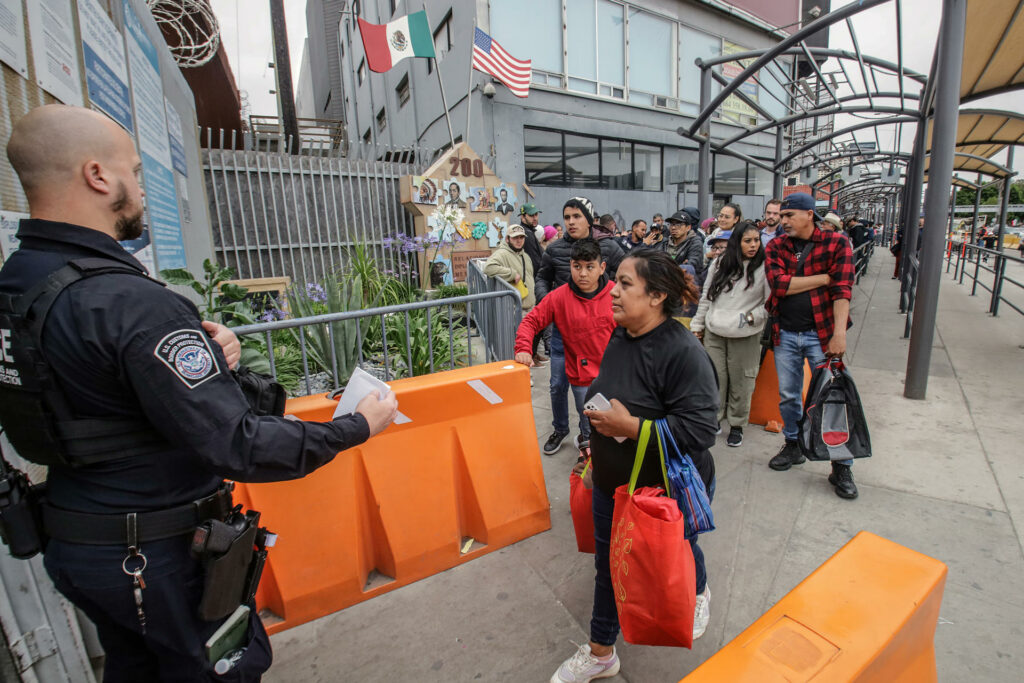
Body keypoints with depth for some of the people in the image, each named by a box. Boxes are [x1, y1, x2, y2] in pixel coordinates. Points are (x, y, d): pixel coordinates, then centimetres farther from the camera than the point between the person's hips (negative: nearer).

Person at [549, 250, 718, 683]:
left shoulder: (683, 352, -27)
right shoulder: (618, 338, -4)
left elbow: (699, 431, -30)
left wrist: (629, 427, -31)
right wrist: (597, 440, 13)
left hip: (671, 490, -5)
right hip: (613, 483, 6)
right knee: (609, 566, 18)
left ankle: (698, 595, 62)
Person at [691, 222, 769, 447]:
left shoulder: (764, 268, -3)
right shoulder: (719, 264, 7)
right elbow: (706, 296, 13)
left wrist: (753, 316, -14)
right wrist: (697, 325, 13)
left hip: (745, 336, -2)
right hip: (714, 332, 3)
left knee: (740, 381, 6)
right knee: (715, 378, 7)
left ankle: (737, 425, 23)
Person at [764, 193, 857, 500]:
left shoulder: (836, 243, -4)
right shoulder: (775, 247, 3)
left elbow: (842, 289, -14)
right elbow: (778, 284, -13)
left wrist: (839, 333, -23)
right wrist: (824, 278, -12)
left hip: (820, 333, -3)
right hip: (785, 334, 3)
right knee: (787, 395, 13)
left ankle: (841, 467, 15)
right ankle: (793, 446, 33)